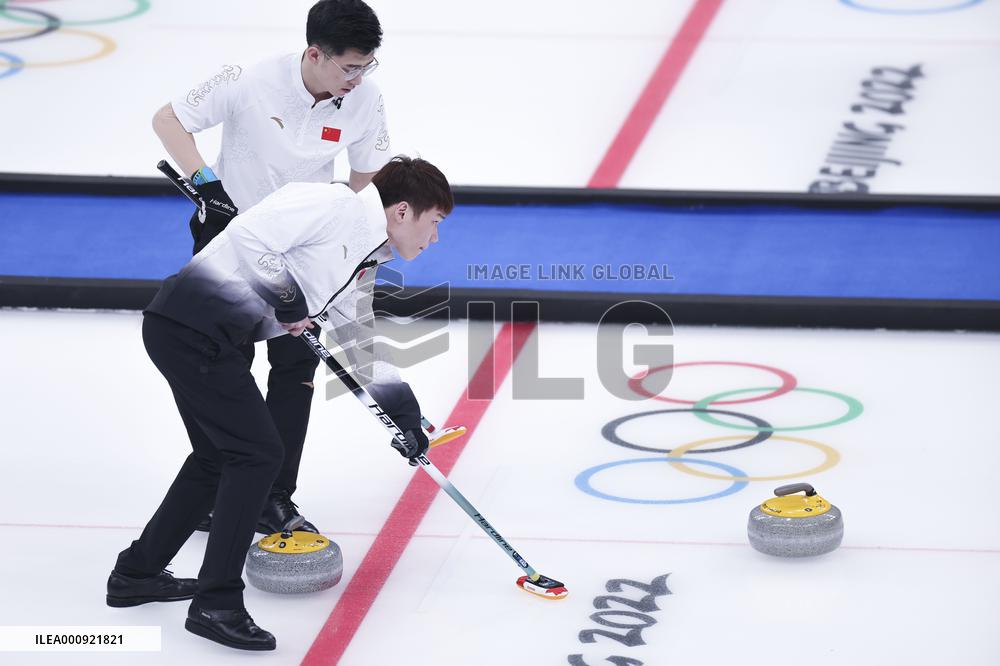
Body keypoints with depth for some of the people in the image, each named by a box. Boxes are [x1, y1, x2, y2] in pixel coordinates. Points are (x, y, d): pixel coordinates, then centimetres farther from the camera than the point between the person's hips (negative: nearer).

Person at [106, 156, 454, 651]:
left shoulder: (362, 262, 18)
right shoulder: (334, 205, -11)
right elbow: (250, 235, -22)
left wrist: (404, 414, 22)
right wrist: (287, 297, -12)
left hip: (185, 332, 10)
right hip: (194, 326, -10)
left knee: (220, 454, 22)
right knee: (258, 453, -8)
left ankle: (136, 574, 34)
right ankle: (216, 604, -4)